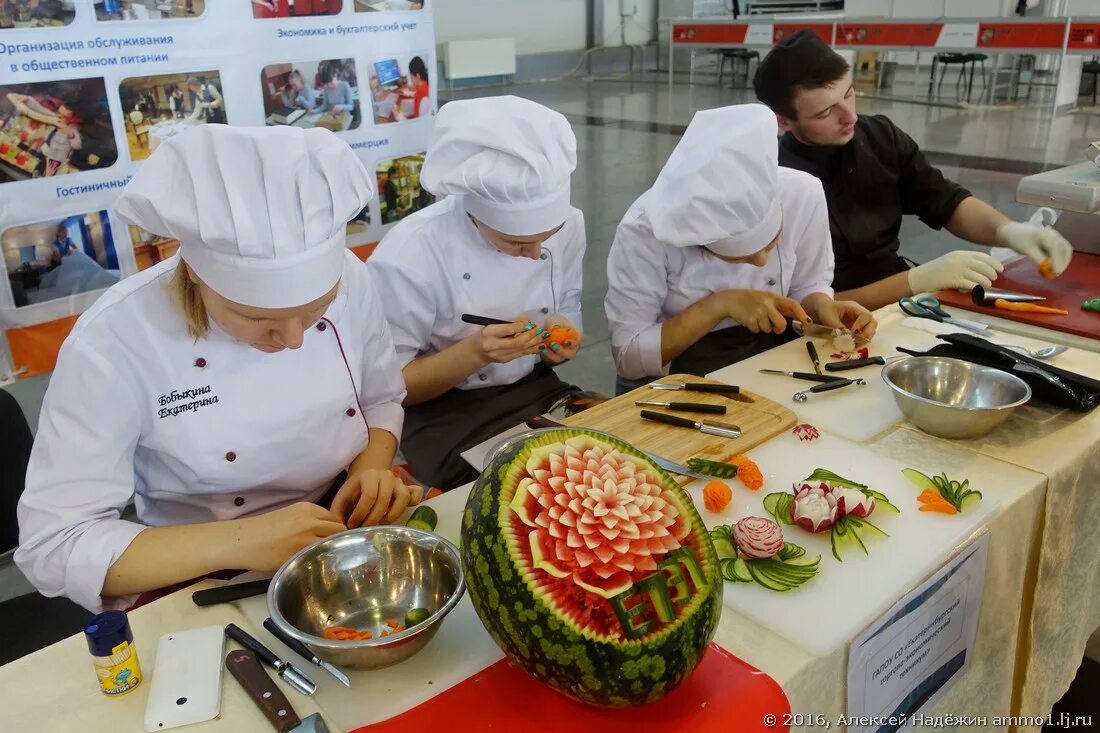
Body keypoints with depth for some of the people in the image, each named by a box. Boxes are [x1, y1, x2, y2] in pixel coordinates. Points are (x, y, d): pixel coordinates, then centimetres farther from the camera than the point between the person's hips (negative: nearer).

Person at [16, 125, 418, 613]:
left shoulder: (347, 279, -12)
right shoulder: (114, 342, -21)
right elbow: (53, 545, -17)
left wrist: (371, 470, -15)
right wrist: (239, 541, -27)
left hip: (347, 544, 3)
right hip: (205, 586, -3)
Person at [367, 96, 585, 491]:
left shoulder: (567, 226, -8)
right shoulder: (406, 258, -22)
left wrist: (560, 340, -16)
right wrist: (475, 352, -28)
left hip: (538, 391, 5)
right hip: (441, 417, -4)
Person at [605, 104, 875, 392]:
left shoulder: (803, 194, -13)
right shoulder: (644, 230, -22)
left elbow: (808, 286, 3)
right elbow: (628, 356, -16)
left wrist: (823, 307, -17)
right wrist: (719, 305, -25)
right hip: (673, 382, -3)